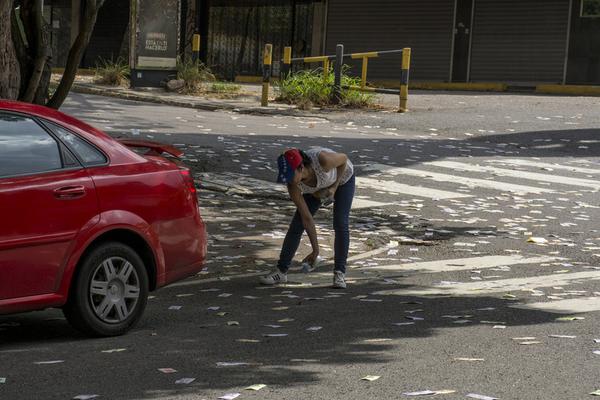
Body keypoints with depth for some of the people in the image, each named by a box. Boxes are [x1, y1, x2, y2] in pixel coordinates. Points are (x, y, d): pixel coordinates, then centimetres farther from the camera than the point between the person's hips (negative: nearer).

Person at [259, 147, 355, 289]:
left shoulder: (322, 160, -46)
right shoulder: (292, 184, -32)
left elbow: (344, 158, -21)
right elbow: (306, 218, -24)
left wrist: (334, 187, -25)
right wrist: (315, 250, -20)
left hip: (342, 177, -3)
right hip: (318, 187, 3)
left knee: (340, 224, -18)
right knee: (296, 224, -7)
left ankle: (339, 273, -7)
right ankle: (281, 271, 3)